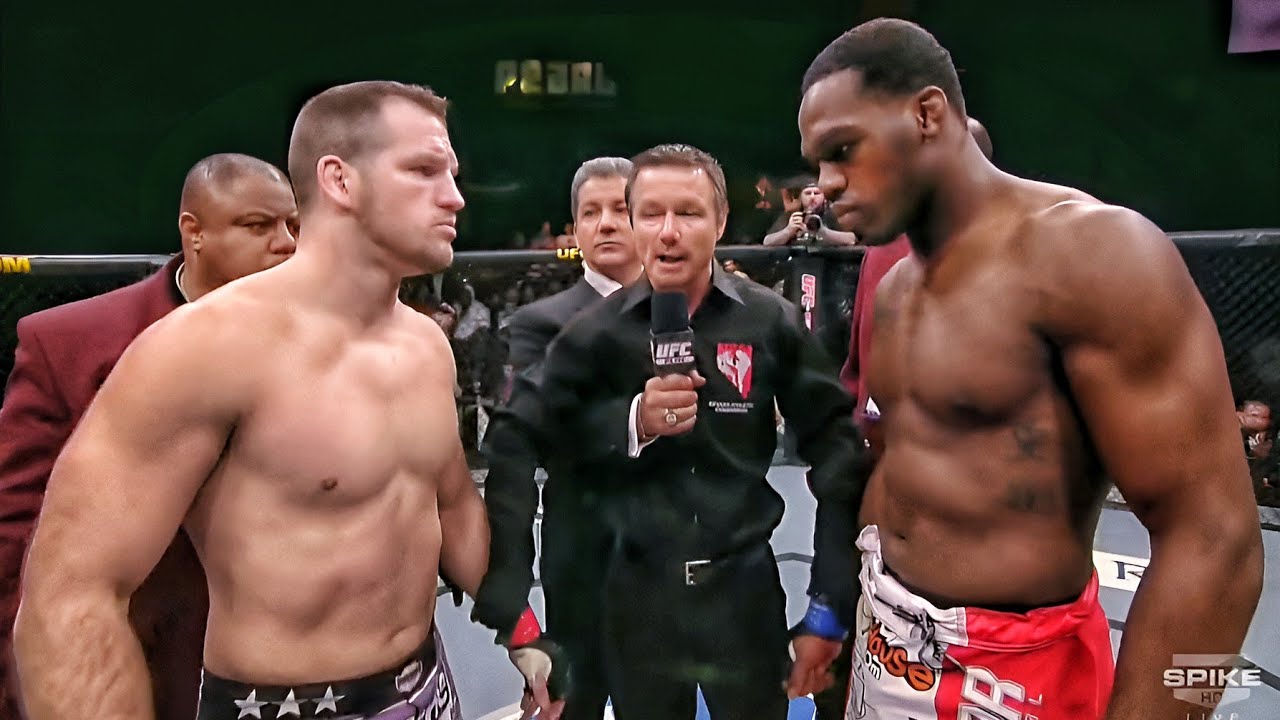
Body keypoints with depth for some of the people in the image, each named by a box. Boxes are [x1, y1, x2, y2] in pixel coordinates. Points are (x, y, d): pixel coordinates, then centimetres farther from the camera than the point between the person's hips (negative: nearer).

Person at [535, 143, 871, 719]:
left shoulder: (772, 322, -8)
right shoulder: (594, 332, -6)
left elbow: (836, 449, -7)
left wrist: (830, 603, -6)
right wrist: (633, 422, -20)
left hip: (746, 591, 0)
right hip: (638, 596, 1)